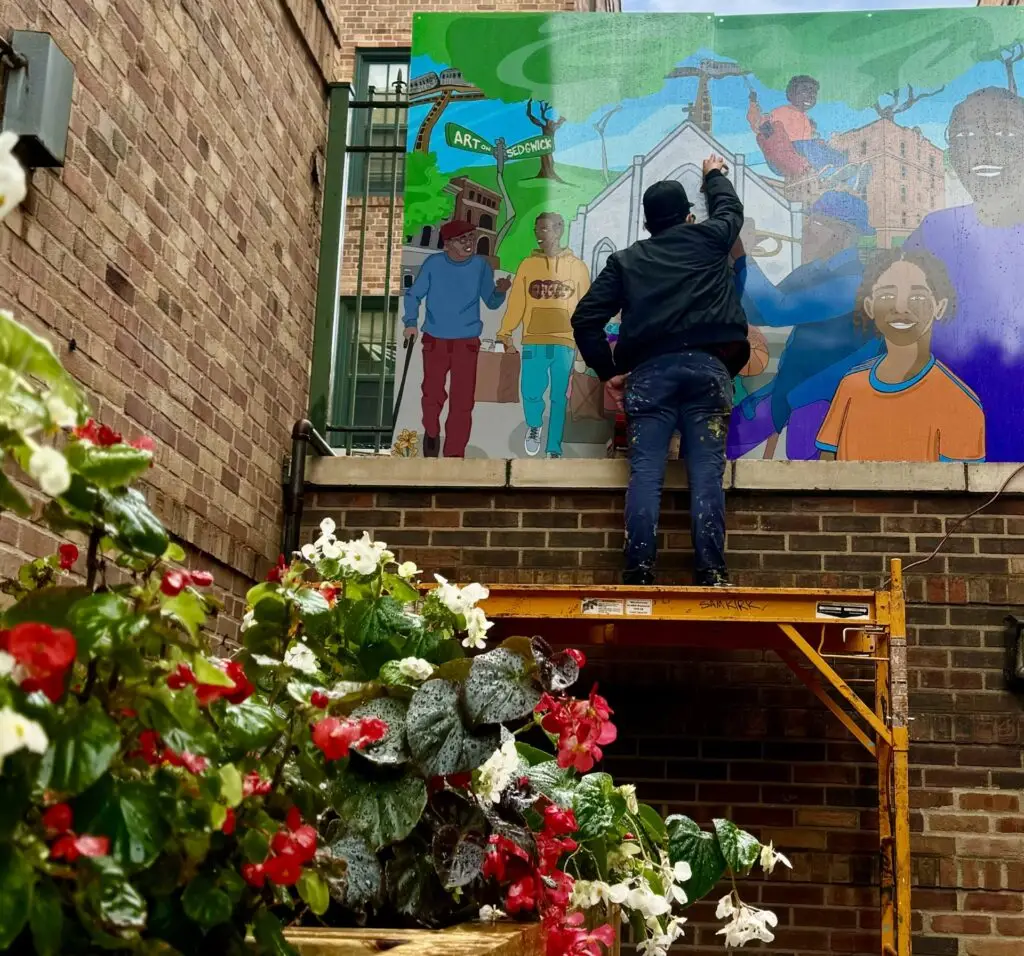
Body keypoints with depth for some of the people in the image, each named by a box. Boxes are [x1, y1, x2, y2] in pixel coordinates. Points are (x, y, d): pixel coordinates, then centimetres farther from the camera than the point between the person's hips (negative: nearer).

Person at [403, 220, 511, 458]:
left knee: (462, 402, -4)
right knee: (433, 394, 11)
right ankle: (431, 433, 39)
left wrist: (500, 291, -21)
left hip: (467, 342, 0)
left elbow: (491, 303, 1)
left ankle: (454, 455, 4)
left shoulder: (480, 265, -5)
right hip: (435, 340, 0)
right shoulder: (433, 264, -8)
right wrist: (411, 321, -13)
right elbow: (414, 294, 1)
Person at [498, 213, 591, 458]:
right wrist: (505, 333, -6)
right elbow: (516, 303, 4)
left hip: (565, 343, 0)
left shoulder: (577, 266, 6)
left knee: (559, 399, 2)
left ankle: (554, 451, 12)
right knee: (531, 393, -8)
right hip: (533, 342, 0)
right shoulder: (528, 265, 7)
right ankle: (534, 426, 24)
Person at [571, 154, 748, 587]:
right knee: (706, 474, -4)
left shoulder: (625, 260, 17)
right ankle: (710, 573, -9)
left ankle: (639, 572, -11)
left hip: (648, 371, 1)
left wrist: (609, 372, 14)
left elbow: (586, 319, 8)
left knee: (645, 474, -4)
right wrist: (715, 174, 60)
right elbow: (730, 209, 41)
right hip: (706, 366, 0)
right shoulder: (708, 239, 17)